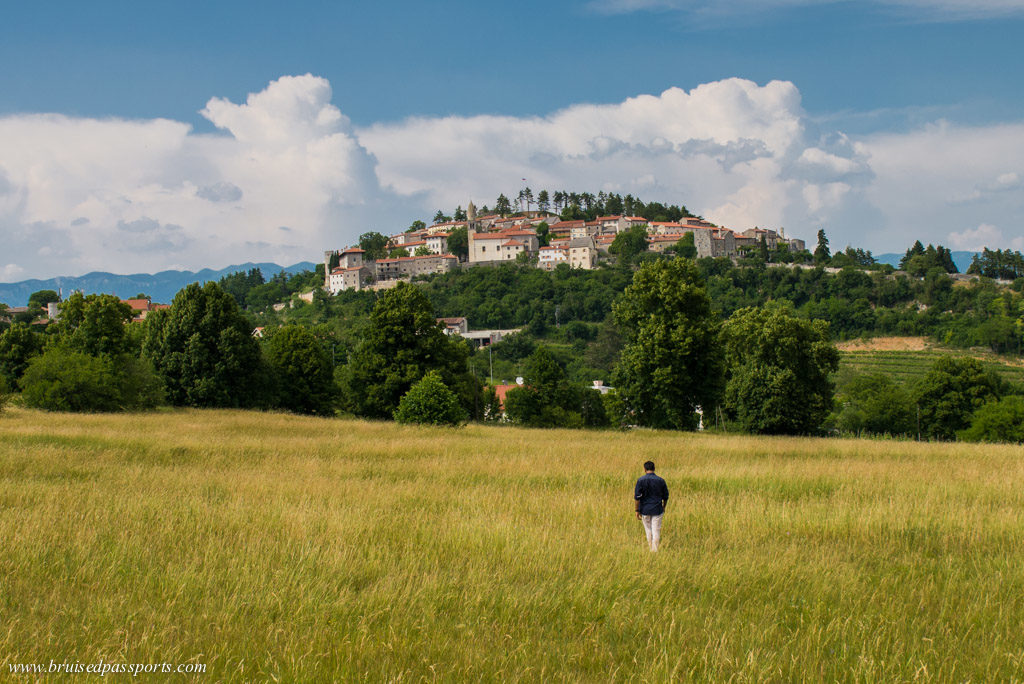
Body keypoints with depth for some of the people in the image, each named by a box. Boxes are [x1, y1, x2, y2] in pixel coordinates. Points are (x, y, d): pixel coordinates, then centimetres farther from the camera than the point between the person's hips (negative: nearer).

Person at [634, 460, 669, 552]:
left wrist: (637, 510, -5)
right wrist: (663, 508, 22)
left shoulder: (641, 480, -8)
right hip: (657, 510, 0)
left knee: (648, 531, 14)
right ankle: (655, 551, -3)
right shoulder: (660, 481, -2)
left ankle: (651, 549, 25)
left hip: (645, 510, 0)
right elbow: (665, 497, 7)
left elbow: (637, 497, -11)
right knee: (656, 532, 2)